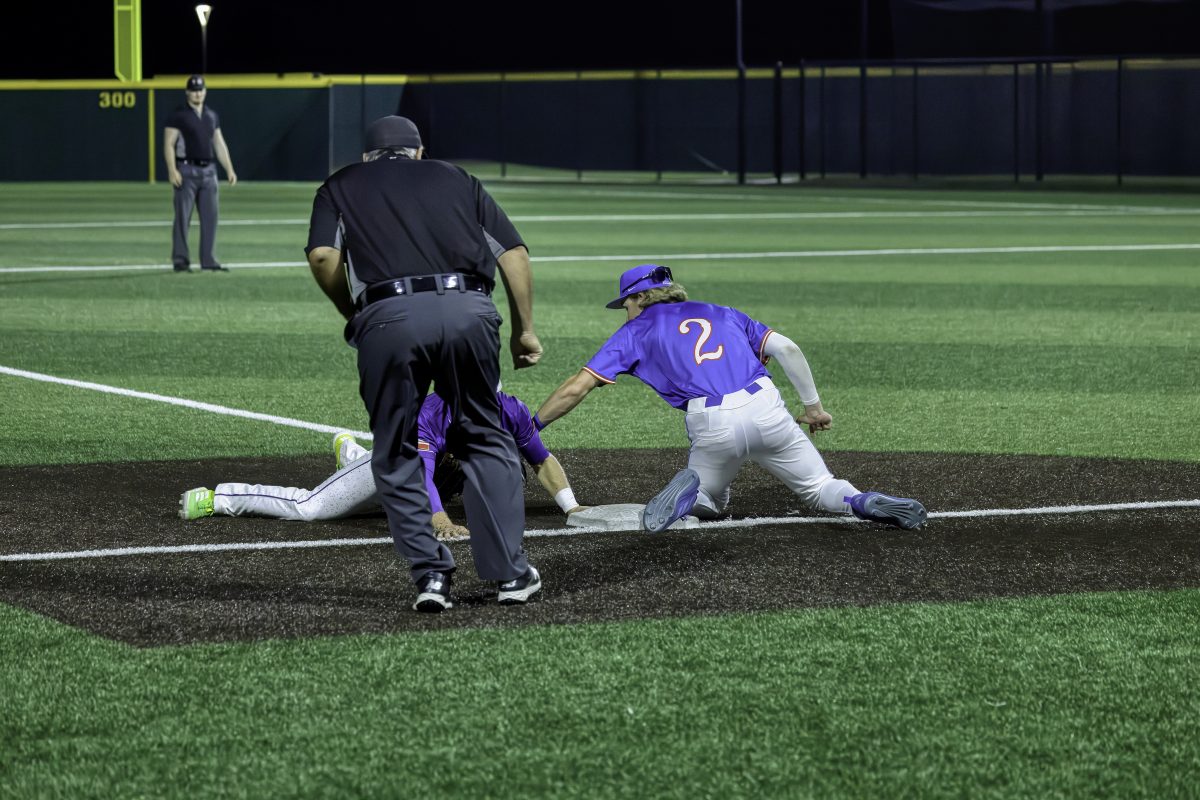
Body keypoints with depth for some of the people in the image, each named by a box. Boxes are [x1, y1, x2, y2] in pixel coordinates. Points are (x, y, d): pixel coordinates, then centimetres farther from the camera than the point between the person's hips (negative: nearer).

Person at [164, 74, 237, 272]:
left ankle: (209, 261, 8)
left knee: (210, 217, 3)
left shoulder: (212, 116, 14)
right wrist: (172, 170, -20)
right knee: (183, 217, -4)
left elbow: (219, 144, 17)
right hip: (186, 170, -5)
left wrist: (229, 169, 9)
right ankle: (180, 260, 0)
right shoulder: (178, 115, -4)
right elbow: (169, 144, -8)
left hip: (208, 171, 6)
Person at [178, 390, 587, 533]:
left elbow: (543, 461, -10)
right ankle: (215, 497, 10)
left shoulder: (511, 413, -26)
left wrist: (571, 507, -20)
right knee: (306, 507, -7)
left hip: (448, 484, 6)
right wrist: (440, 522, -68)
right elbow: (420, 473, -52)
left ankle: (350, 451, 70)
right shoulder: (428, 414, -42)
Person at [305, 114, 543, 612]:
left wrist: (353, 317, 18)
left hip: (387, 315, -1)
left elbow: (323, 257, 5)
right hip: (468, 308, 1)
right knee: (486, 441, 15)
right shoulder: (456, 179, 28)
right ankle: (510, 573, 11)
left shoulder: (341, 186, 24)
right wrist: (524, 329, 21)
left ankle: (430, 574, 4)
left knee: (396, 455, 12)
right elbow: (514, 253, 17)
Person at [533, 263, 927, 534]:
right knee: (821, 488, 14)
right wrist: (813, 407, 21)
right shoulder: (720, 313, 27)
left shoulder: (637, 330, 18)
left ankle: (690, 490, -11)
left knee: (710, 503, 24)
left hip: (711, 426, -2)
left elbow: (576, 387, 11)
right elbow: (787, 348, 16)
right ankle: (865, 502, -20)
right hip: (766, 408, 2)